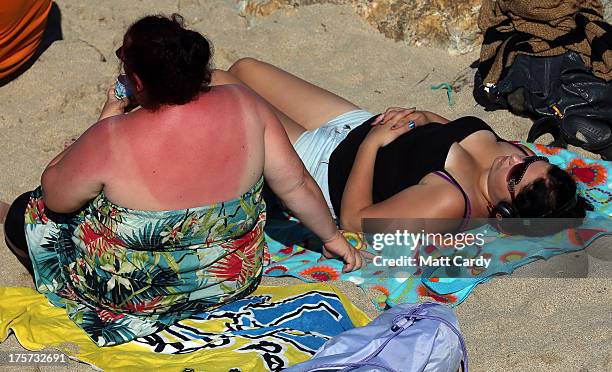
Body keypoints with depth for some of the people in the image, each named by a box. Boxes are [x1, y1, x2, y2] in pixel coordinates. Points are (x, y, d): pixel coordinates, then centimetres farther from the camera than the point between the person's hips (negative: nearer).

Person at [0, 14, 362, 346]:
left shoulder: (112, 140, -31)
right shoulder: (244, 105, -21)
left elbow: (53, 196, -12)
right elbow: (297, 185, -10)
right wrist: (332, 237, 7)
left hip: (137, 291, -5)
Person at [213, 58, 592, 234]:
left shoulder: (451, 203, -38)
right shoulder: (503, 148, -16)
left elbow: (354, 218, -31)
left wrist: (371, 143, -26)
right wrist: (422, 117, -11)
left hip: (324, 164, -7)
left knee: (219, 86, 1)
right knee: (244, 68, 17)